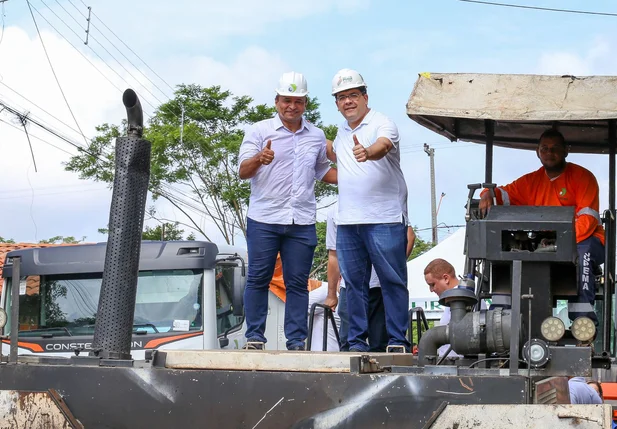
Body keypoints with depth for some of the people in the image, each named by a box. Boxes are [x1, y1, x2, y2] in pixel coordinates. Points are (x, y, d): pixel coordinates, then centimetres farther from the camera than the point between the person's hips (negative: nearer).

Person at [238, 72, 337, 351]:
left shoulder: (316, 136, 14)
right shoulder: (260, 131, 2)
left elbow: (323, 172, 27)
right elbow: (243, 172, -4)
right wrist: (259, 159, -26)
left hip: (302, 222, 3)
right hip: (264, 220, -3)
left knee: (298, 283, 3)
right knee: (258, 279, -1)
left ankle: (296, 340, 7)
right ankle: (254, 337, 6)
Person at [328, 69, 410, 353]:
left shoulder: (382, 124, -6)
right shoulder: (342, 131, 17)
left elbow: (382, 147, -31)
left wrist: (367, 153, -49)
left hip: (384, 219, -7)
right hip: (348, 221, 7)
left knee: (392, 281, -3)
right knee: (354, 282, 8)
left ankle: (397, 340, 0)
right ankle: (357, 341, 14)